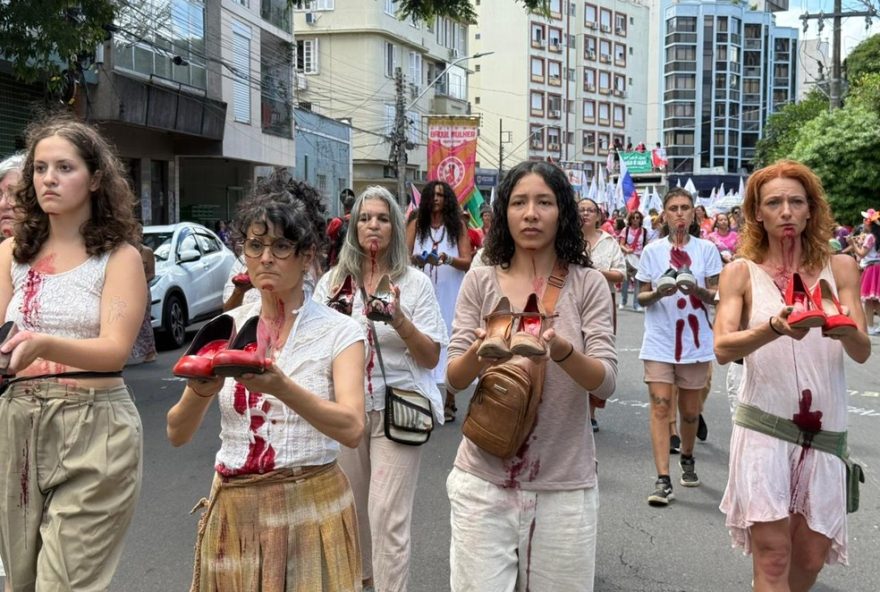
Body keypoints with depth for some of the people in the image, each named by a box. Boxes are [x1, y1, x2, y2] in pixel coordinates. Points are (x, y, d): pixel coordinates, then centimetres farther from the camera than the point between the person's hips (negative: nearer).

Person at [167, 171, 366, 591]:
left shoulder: (339, 332, -7)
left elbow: (351, 429, -21)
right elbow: (177, 433, -2)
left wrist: (281, 388, -36)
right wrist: (200, 393, -23)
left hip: (310, 508, -3)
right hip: (234, 511, 3)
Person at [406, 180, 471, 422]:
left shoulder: (457, 226, 3)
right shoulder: (417, 224, 6)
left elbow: (467, 262, -2)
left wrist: (448, 259, -21)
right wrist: (415, 260, -22)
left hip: (449, 295, -1)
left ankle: (450, 400, 8)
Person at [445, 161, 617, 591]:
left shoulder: (588, 284, -2)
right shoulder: (479, 282, 0)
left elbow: (606, 381, -10)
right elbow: (454, 379, -4)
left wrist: (562, 351, -31)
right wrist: (480, 352, -26)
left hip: (565, 484, 0)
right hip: (484, 479, 0)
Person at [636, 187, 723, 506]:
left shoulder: (707, 249, 3)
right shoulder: (652, 251, 3)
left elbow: (715, 296, 1)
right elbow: (642, 298, 5)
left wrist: (696, 289, -20)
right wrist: (658, 292, -17)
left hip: (695, 341, 1)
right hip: (659, 341, -1)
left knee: (690, 411, 11)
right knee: (660, 407, -9)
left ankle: (687, 459, 39)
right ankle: (663, 480, -8)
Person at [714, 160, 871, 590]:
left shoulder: (840, 268, 3)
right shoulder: (741, 272, -2)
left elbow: (863, 353, -4)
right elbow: (722, 348, -14)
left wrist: (846, 330, -28)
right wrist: (773, 329, -33)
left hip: (824, 429, 3)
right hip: (765, 425, -2)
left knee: (811, 557, 11)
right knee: (773, 553, -6)